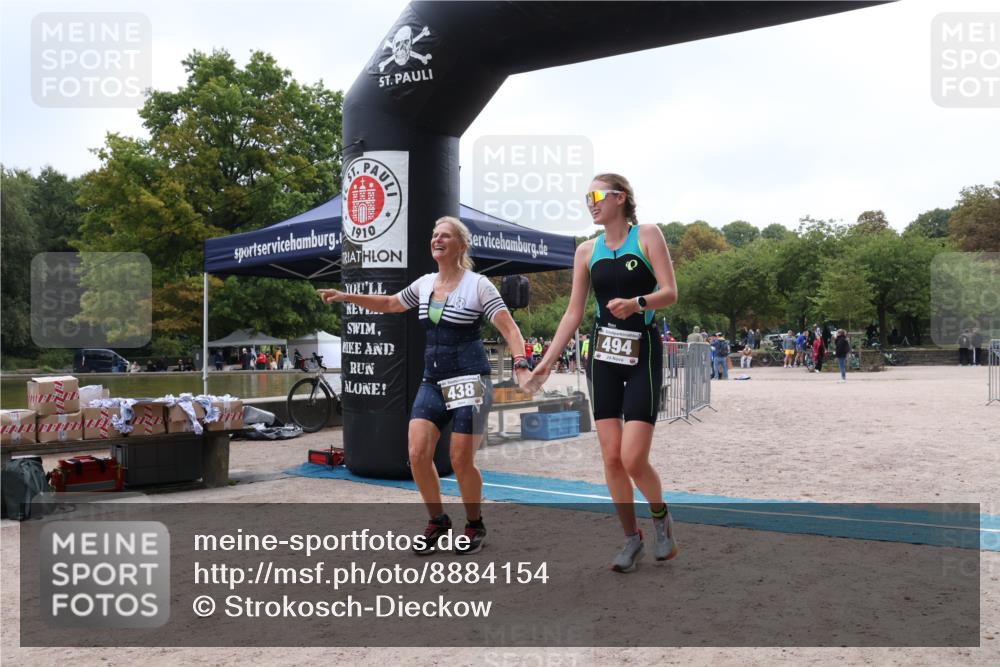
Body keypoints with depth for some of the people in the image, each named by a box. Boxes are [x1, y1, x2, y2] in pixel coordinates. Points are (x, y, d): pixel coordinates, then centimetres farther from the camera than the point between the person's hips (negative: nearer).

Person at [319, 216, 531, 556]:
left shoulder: (478, 285, -7)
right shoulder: (424, 284, 10)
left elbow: (508, 327, -14)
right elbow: (389, 304, 24)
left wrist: (521, 365, -29)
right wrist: (345, 296, 17)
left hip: (470, 381, -5)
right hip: (433, 381, 5)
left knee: (462, 461, -5)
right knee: (417, 453, -6)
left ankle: (475, 526, 20)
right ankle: (437, 521, 16)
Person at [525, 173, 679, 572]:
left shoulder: (647, 236, -2)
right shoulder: (587, 251, 9)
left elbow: (670, 293, -8)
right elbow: (574, 312, 9)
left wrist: (637, 303, -28)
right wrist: (548, 361, 4)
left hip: (643, 353, -4)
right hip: (603, 354, 4)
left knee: (633, 459, -12)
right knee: (611, 457, 2)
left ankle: (661, 516, 19)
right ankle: (631, 539, 19)